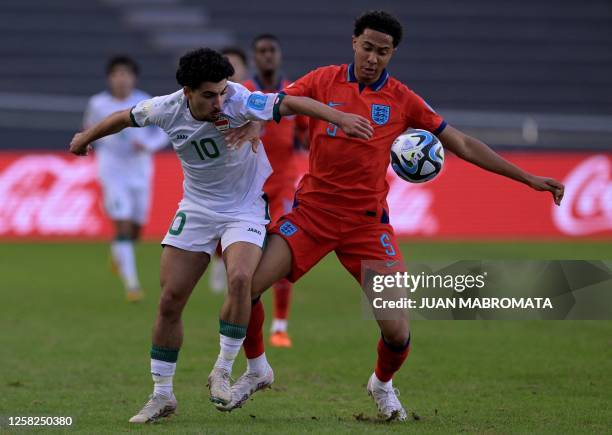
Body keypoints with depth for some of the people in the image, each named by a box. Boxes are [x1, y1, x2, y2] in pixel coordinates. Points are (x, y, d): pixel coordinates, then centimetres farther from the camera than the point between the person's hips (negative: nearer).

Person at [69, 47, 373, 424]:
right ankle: (162, 396, 14)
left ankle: (223, 372, -11)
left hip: (245, 210, -3)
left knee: (240, 279, -30)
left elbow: (289, 103, -36)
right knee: (170, 300, -1)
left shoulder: (239, 102, -24)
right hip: (196, 209, 4)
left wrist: (339, 118, -50)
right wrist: (86, 137, 24)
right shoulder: (167, 109, -12)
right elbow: (126, 117, 9)